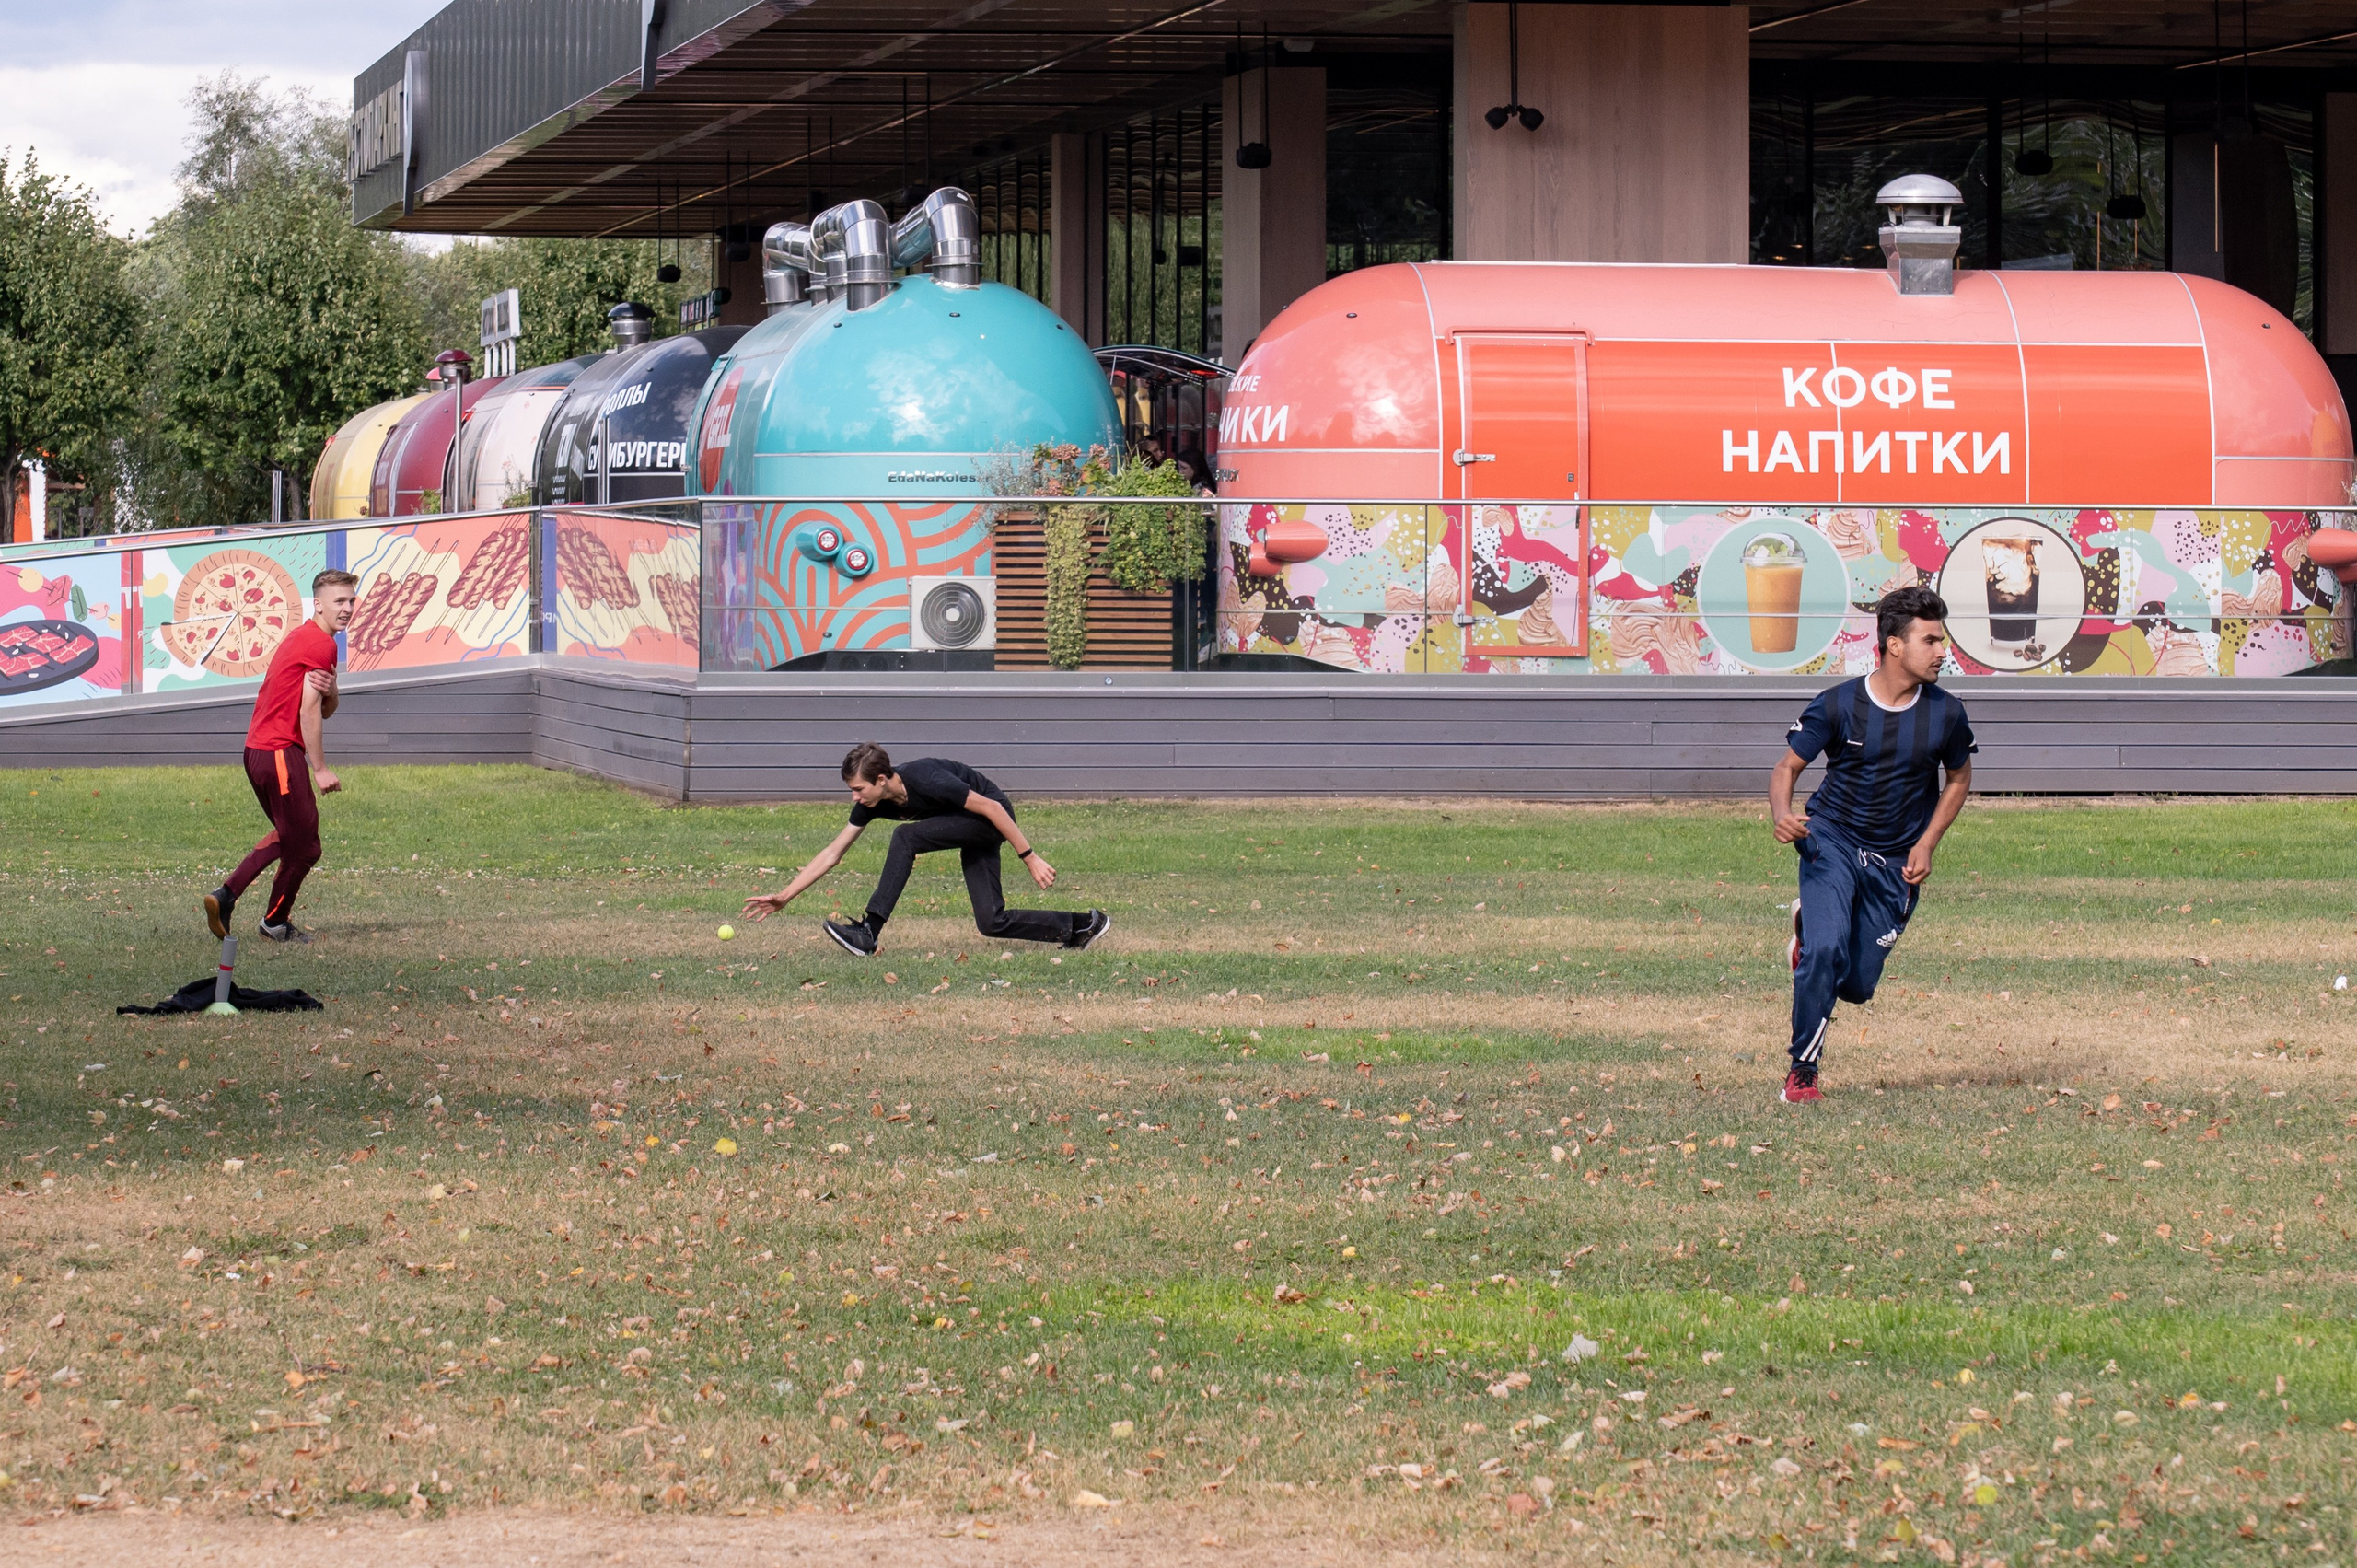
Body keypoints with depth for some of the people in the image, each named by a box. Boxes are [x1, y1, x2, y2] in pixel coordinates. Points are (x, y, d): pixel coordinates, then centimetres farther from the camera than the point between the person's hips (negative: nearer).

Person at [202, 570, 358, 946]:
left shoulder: (302, 638, 19)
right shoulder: (321, 644, -12)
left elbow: (326, 710, 16)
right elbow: (309, 711, -16)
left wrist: (329, 692, -8)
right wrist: (321, 769, -13)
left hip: (257, 749, 10)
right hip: (280, 753, -10)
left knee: (289, 835, 22)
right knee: (304, 847, 1)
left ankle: (226, 896, 12)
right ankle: (276, 922, 16)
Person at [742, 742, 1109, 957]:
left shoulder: (926, 780, -31)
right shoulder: (871, 804, -8)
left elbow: (992, 807, -26)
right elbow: (832, 854, -1)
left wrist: (1030, 857, -24)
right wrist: (784, 896, -7)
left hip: (994, 818, -9)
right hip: (975, 835, 9)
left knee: (905, 837, -25)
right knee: (991, 923, 2)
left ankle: (869, 933, -26)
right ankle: (1081, 926, 14)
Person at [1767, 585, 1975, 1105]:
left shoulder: (1945, 713, -7)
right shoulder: (1837, 705, -12)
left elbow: (1958, 779, 11)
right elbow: (1788, 767, -4)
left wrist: (1926, 844, -2)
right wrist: (1781, 815, -26)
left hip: (1896, 864, 3)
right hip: (1832, 842, -3)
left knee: (1856, 987, 5)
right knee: (1827, 953, -24)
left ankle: (1811, 926, 39)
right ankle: (1802, 1071, -7)